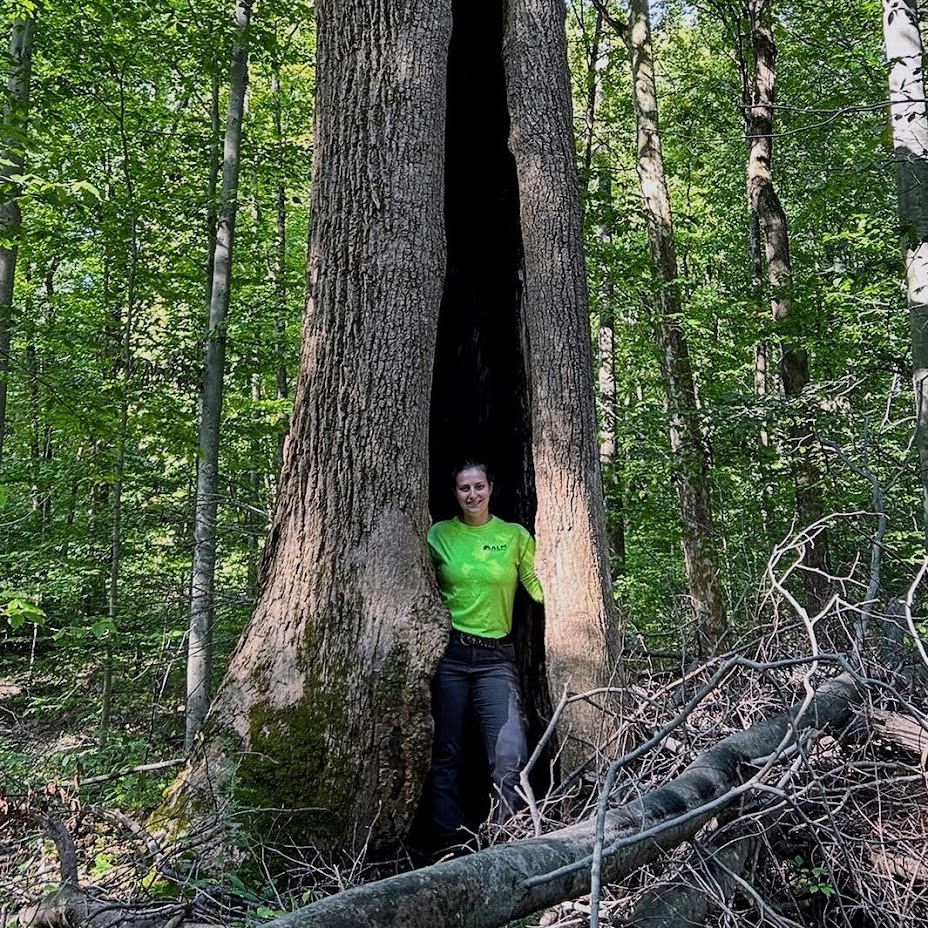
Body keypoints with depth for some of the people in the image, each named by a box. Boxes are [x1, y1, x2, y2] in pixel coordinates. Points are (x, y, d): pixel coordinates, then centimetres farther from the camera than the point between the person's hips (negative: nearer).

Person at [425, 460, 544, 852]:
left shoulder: (515, 536, 5)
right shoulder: (439, 534, 5)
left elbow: (539, 587, 3)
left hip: (495, 657, 0)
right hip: (448, 653, 0)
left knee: (511, 754, -12)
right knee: (446, 755, 5)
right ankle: (446, 845, 17)